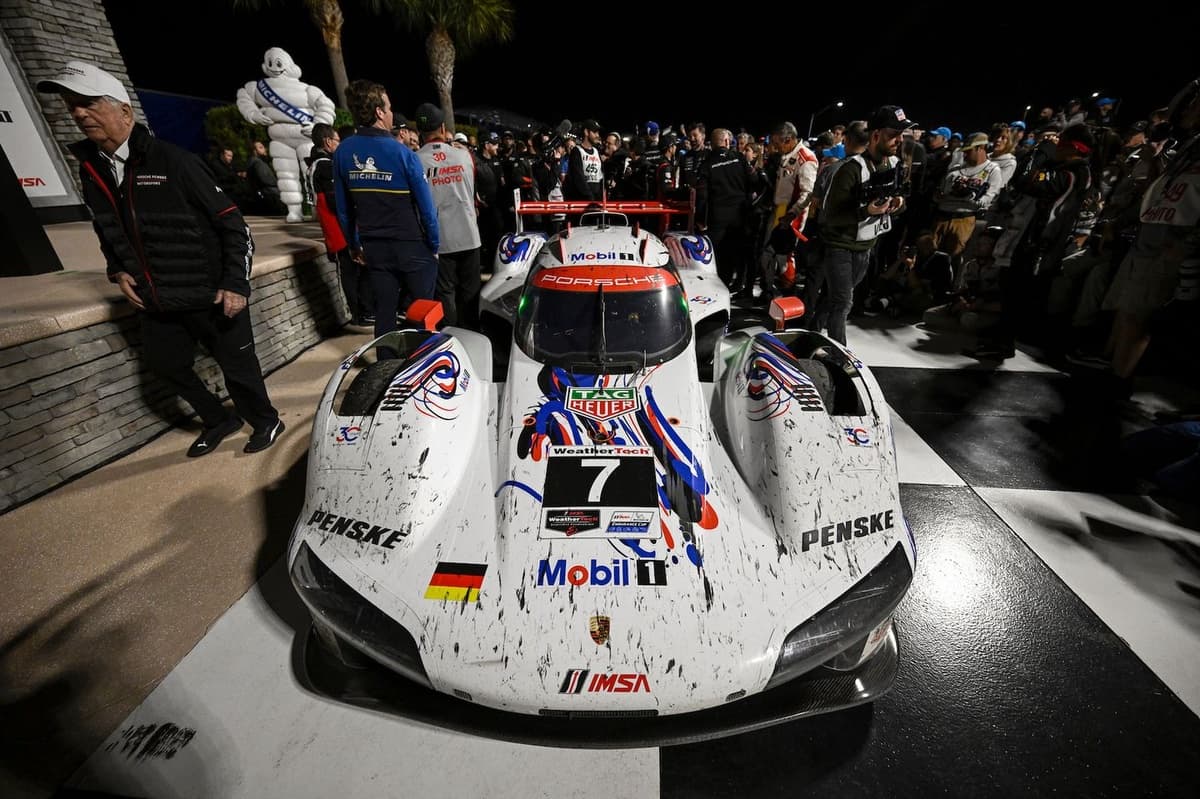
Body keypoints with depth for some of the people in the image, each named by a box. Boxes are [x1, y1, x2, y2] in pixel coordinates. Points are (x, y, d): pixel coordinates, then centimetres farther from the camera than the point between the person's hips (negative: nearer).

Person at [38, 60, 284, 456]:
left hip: (210, 296, -7)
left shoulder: (173, 161, -12)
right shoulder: (90, 169, 9)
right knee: (165, 364, 16)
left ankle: (266, 421, 25)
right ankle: (219, 420, 35)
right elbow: (105, 228, 23)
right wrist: (118, 270, 7)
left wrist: (236, 283, -17)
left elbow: (230, 222, -13)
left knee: (237, 365, 3)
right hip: (155, 302, 8)